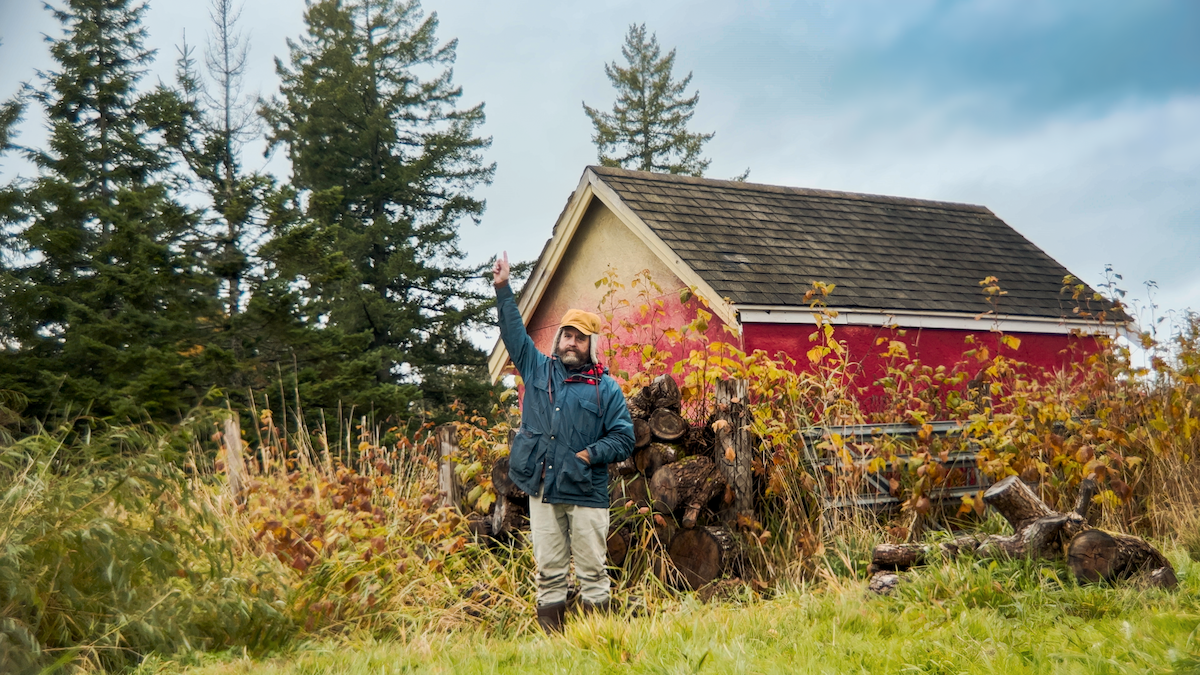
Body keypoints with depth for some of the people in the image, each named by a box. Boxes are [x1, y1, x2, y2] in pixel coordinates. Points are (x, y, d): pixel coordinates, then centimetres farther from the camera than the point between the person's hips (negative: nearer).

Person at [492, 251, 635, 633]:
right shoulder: (538, 369, 11)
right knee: (548, 571, 7)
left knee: (592, 570, 1)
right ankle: (550, 637, 14)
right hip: (542, 490, 2)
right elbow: (514, 332, 15)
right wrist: (503, 289, 11)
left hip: (587, 493, -2)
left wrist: (590, 454, -11)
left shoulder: (605, 388, 4)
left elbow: (624, 439, 1)